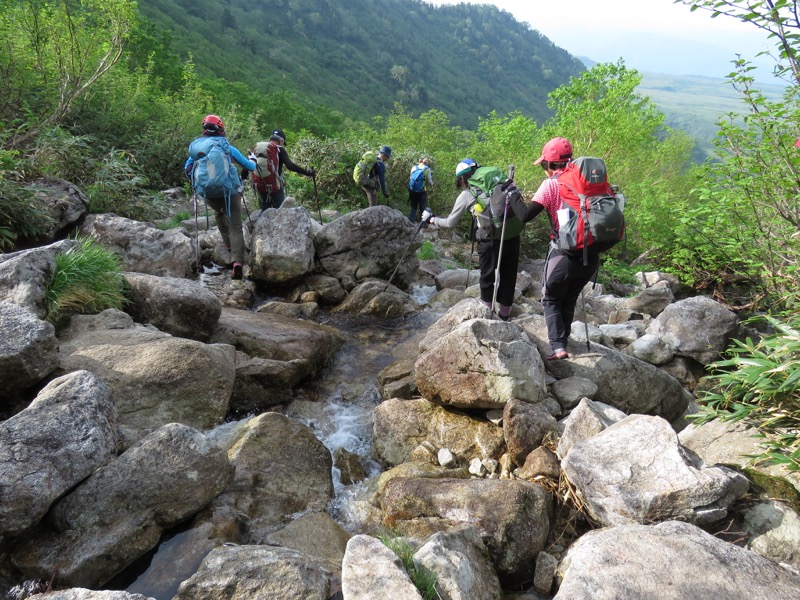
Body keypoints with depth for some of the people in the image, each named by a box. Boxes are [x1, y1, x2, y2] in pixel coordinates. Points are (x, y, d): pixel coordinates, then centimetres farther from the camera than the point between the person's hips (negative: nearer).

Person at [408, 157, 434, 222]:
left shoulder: (414, 167, 4)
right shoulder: (427, 169, -7)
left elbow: (410, 178, 8)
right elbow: (430, 182, -4)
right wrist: (431, 185, 17)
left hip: (412, 190, 3)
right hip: (422, 191, -3)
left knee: (413, 207, 16)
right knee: (423, 208, 10)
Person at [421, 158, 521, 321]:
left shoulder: (466, 195, 4)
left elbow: (450, 222, 11)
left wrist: (431, 219, 25)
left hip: (491, 240, -4)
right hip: (513, 235, 5)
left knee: (487, 277, 13)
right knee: (508, 276, 15)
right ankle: (504, 314, 28)